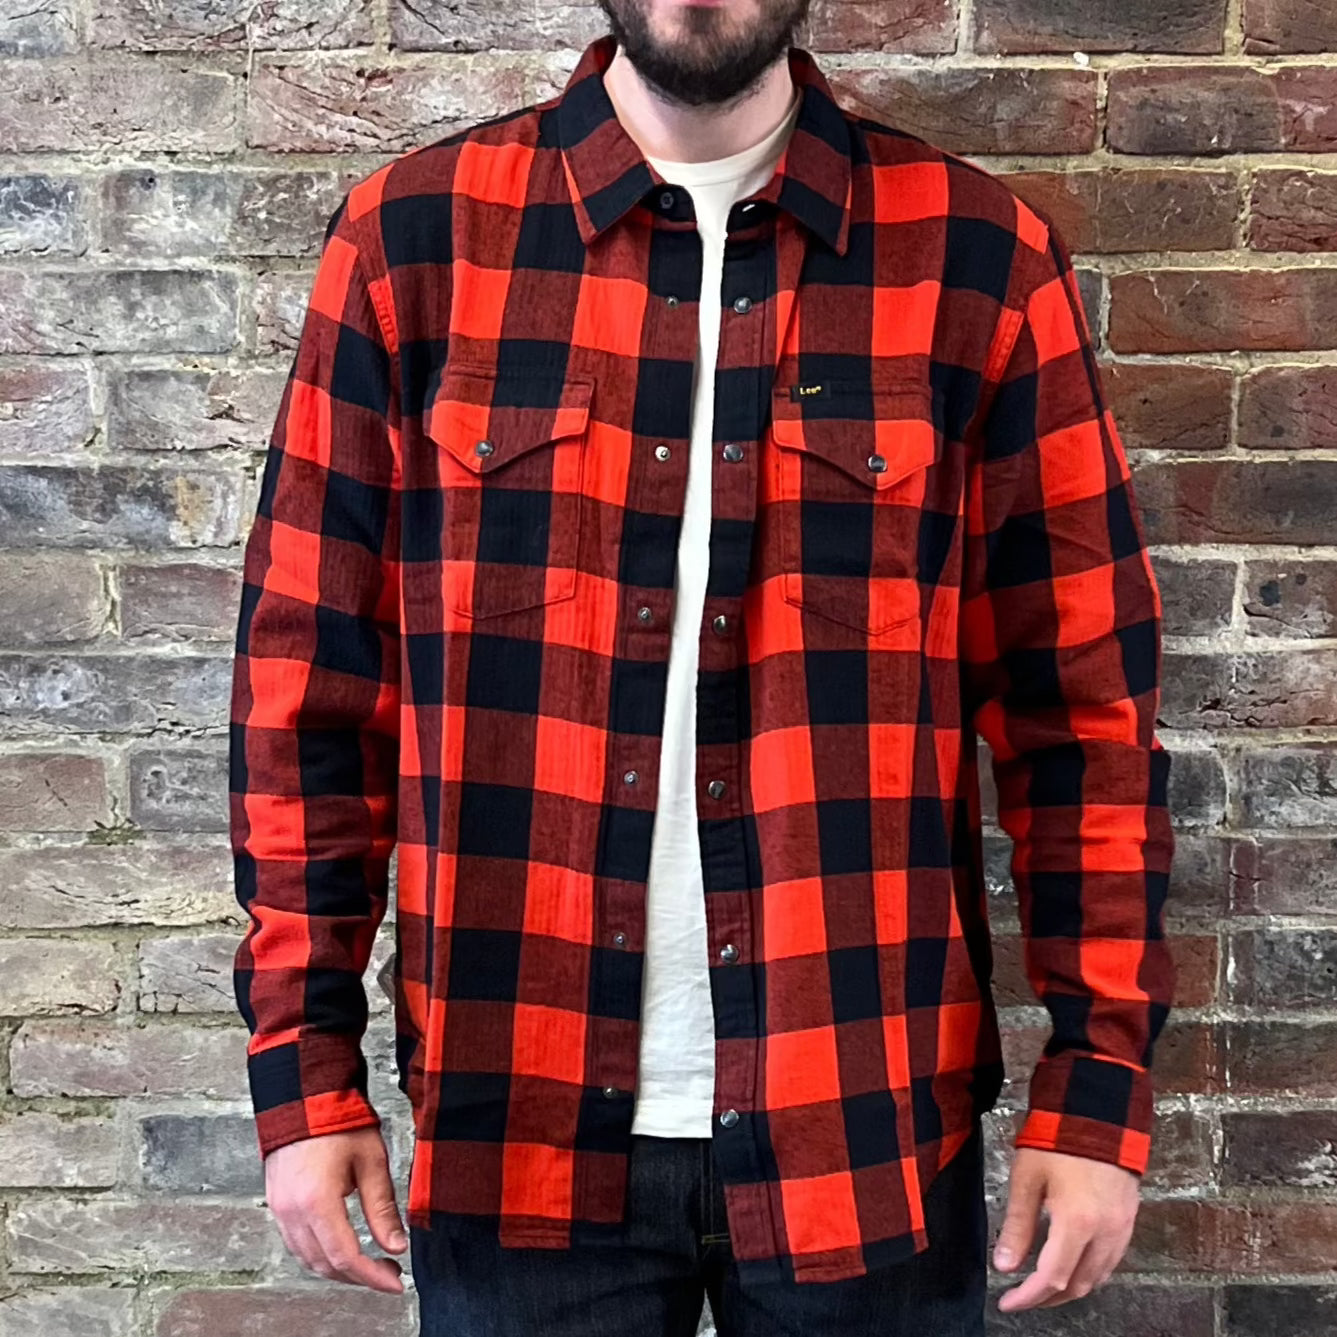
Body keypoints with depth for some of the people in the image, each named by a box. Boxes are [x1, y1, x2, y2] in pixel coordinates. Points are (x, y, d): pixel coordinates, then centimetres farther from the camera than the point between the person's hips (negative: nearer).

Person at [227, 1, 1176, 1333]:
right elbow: (312, 683, 1)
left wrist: (1100, 1082, -4)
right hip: (520, 1124, 1)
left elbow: (1082, 701, -1)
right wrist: (305, 1069, -1)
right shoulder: (412, 236, -1)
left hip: (869, 1128, 1)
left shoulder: (979, 255, -2)